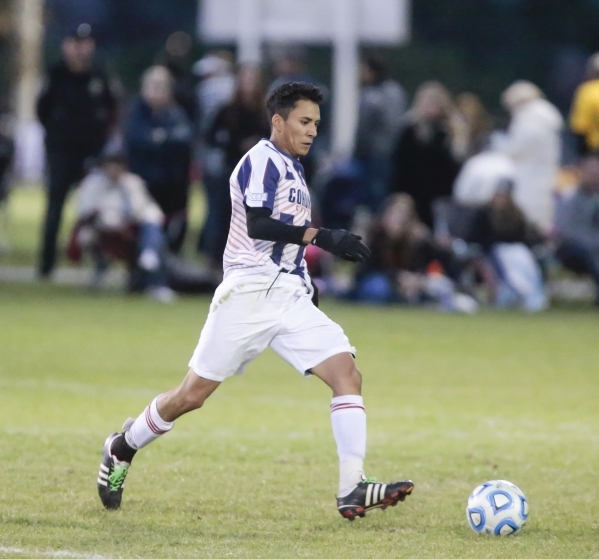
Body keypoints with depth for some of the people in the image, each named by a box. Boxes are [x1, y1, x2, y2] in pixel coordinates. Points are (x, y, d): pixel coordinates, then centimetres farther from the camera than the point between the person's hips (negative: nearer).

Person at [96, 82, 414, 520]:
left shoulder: (292, 168, 19)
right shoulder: (261, 161, -9)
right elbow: (258, 225, -22)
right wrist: (321, 236, -27)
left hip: (291, 299, 8)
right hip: (250, 297, -8)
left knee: (347, 373, -13)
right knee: (193, 394, 0)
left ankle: (353, 489, -20)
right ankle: (122, 449, 25)